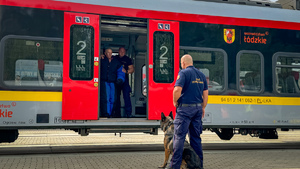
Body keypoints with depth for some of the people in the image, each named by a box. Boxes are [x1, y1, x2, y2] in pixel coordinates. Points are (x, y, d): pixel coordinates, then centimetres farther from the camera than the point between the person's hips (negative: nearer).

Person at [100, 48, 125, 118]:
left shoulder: (116, 62, 12)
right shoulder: (102, 61, 4)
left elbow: (120, 72, 16)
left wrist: (120, 79, 4)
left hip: (113, 83, 3)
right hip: (103, 82, -3)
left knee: (113, 99, 2)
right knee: (105, 98, -14)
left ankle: (110, 113, 15)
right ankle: (105, 114, -11)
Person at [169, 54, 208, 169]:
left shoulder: (183, 73, -8)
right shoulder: (201, 75, 12)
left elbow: (177, 90, -20)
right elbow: (205, 94, 13)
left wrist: (175, 102, -3)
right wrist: (203, 108, 21)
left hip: (185, 108, -7)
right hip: (198, 108, 7)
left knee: (179, 137, -3)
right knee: (196, 137, 14)